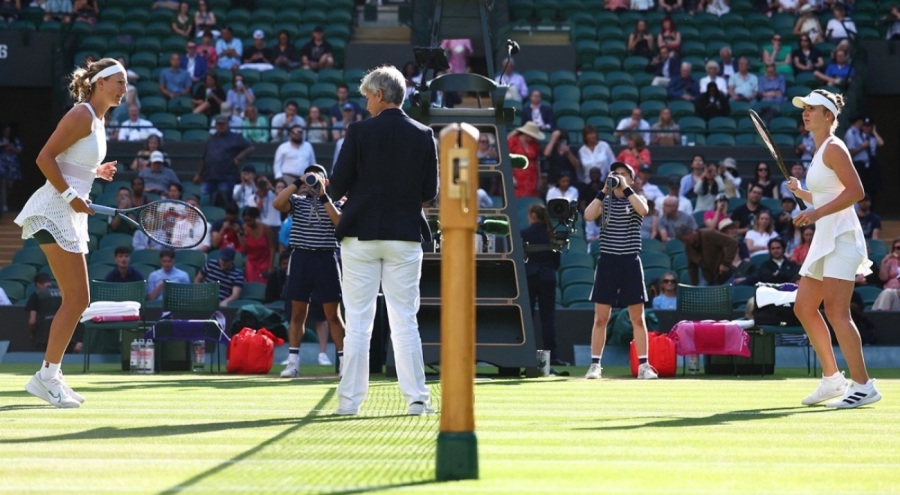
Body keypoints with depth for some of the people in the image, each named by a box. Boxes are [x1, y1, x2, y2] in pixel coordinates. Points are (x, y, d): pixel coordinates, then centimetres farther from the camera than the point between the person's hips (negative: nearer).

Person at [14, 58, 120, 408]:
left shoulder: (96, 120, 16)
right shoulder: (81, 115, -12)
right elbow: (44, 158, -18)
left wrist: (96, 172, 13)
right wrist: (71, 195, -20)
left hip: (71, 216, 10)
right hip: (55, 212, -10)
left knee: (77, 300, 9)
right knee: (77, 298, -12)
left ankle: (50, 377, 13)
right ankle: (46, 376, -8)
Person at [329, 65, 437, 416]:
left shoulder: (359, 132, -8)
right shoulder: (424, 136, 0)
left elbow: (338, 186, -7)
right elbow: (430, 192, 3)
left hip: (361, 235, -2)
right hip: (405, 235, 2)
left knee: (357, 322, 2)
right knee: (405, 321, 5)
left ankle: (350, 399, 2)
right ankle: (416, 397, 1)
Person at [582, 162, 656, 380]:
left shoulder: (636, 199, 7)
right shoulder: (604, 200, 9)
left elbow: (643, 210, -17)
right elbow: (588, 216, -9)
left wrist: (626, 188, -16)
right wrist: (604, 191, -12)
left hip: (630, 262, -1)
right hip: (607, 261, 1)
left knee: (637, 318, 0)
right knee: (601, 318, 0)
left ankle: (643, 365, 3)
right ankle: (595, 365, 4)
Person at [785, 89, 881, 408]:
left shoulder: (833, 148, -10)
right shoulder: (820, 151, 18)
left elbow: (856, 191, -21)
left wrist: (817, 213, -25)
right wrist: (801, 194, 18)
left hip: (842, 236, -10)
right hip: (824, 240, 10)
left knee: (835, 310, -17)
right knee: (804, 308, 11)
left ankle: (864, 386, -18)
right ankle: (832, 379, 18)